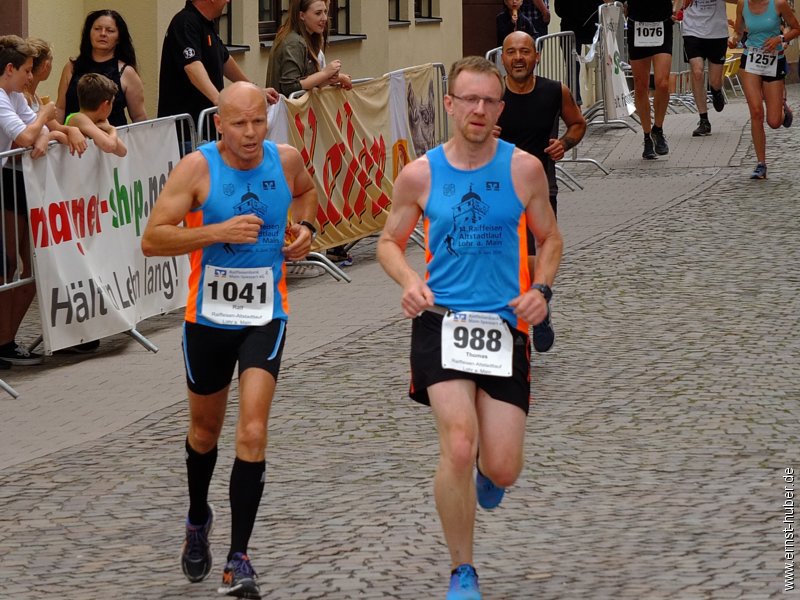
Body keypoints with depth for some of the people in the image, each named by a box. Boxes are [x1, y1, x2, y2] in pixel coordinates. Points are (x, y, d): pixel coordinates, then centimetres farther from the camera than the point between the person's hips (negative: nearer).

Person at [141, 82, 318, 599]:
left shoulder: (285, 160, -4)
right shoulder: (198, 168, -14)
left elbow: (307, 190, 21)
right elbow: (152, 240, -18)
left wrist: (305, 227, 1)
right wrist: (218, 232, -28)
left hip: (266, 317, 0)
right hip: (209, 317, 0)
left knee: (252, 433, -15)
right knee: (205, 430, 19)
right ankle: (198, 518, 48)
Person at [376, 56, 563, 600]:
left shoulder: (524, 168, 0)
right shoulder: (420, 174, 0)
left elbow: (550, 239, 12)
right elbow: (390, 242, 12)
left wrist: (540, 289, -7)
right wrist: (409, 281, -9)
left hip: (505, 326, 1)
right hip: (441, 320, -1)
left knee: (503, 470, 0)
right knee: (458, 447, -19)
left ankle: (486, 476, 42)